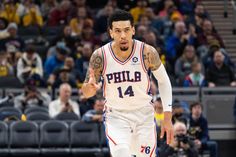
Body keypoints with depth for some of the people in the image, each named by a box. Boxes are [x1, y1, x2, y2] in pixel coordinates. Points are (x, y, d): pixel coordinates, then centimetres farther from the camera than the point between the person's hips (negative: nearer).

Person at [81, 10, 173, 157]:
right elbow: (86, 93, -5)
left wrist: (168, 119, -3)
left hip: (144, 114, 1)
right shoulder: (100, 56, -15)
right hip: (116, 116, -1)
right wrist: (90, 86, -31)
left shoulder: (147, 52, -16)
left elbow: (164, 81, 0)